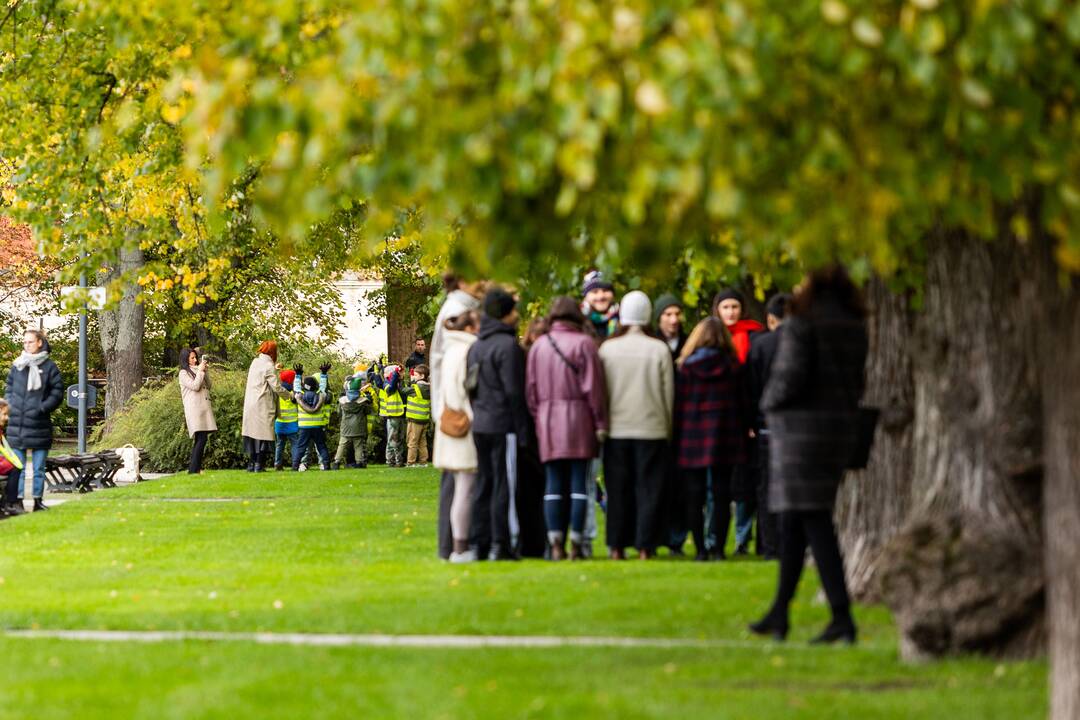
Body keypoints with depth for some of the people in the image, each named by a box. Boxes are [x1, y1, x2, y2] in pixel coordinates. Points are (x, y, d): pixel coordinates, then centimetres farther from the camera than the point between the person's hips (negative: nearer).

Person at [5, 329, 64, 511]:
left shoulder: (49, 367, -2)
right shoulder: (17, 366, 9)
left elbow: (57, 393, -3)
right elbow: (9, 389, 16)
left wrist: (42, 408, -12)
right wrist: (10, 406, 0)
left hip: (39, 425, -3)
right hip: (17, 425, 3)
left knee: (39, 468, 5)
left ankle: (38, 500, 11)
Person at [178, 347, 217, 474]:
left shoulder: (197, 371, 22)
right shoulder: (184, 373, -1)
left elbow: (208, 386, 19)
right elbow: (195, 386, -13)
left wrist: (205, 371, 10)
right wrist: (200, 371, -5)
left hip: (204, 408, 8)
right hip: (194, 409, -8)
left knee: (200, 439, 6)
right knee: (201, 438, -16)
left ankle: (193, 468, 8)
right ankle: (194, 469, -17)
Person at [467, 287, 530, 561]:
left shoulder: (476, 346, 13)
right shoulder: (508, 346, -13)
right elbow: (514, 392, -16)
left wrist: (477, 415, 18)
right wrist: (522, 429, -12)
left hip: (480, 425, 8)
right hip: (504, 425, -8)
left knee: (484, 484, 11)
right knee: (504, 484, -4)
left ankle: (480, 543, 12)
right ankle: (500, 545, -5)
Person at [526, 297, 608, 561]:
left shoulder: (538, 346, 7)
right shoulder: (583, 343, -5)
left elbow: (530, 388, 7)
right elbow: (593, 387, -7)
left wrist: (537, 417, 14)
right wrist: (600, 422, -2)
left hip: (547, 420, 3)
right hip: (579, 418, -3)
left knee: (553, 485, 6)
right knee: (578, 483, 1)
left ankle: (556, 545, 1)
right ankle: (576, 545, -1)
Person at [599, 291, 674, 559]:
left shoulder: (607, 349, -3)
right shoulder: (659, 350, -5)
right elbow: (668, 392, 0)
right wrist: (668, 427, 11)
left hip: (617, 428, 1)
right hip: (652, 428, -1)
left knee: (618, 489, 8)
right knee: (648, 488, 3)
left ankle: (617, 547, 8)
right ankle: (645, 546, 0)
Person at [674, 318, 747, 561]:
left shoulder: (687, 366, -3)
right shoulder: (732, 366, 0)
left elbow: (680, 403, -2)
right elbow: (741, 402, 3)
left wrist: (676, 437, 4)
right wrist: (742, 434, 10)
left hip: (693, 437, -1)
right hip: (724, 438, 1)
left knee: (694, 496, 4)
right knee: (721, 494, 5)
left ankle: (700, 548, 0)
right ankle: (718, 548, 1)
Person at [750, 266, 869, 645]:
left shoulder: (801, 323, -15)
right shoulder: (854, 326, 9)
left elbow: (790, 377, -19)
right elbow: (857, 380, 12)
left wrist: (769, 402, -1)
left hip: (801, 428, -8)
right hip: (839, 427, 8)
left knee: (814, 522, -8)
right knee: (792, 521, 17)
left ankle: (842, 616, -15)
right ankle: (779, 611, 24)